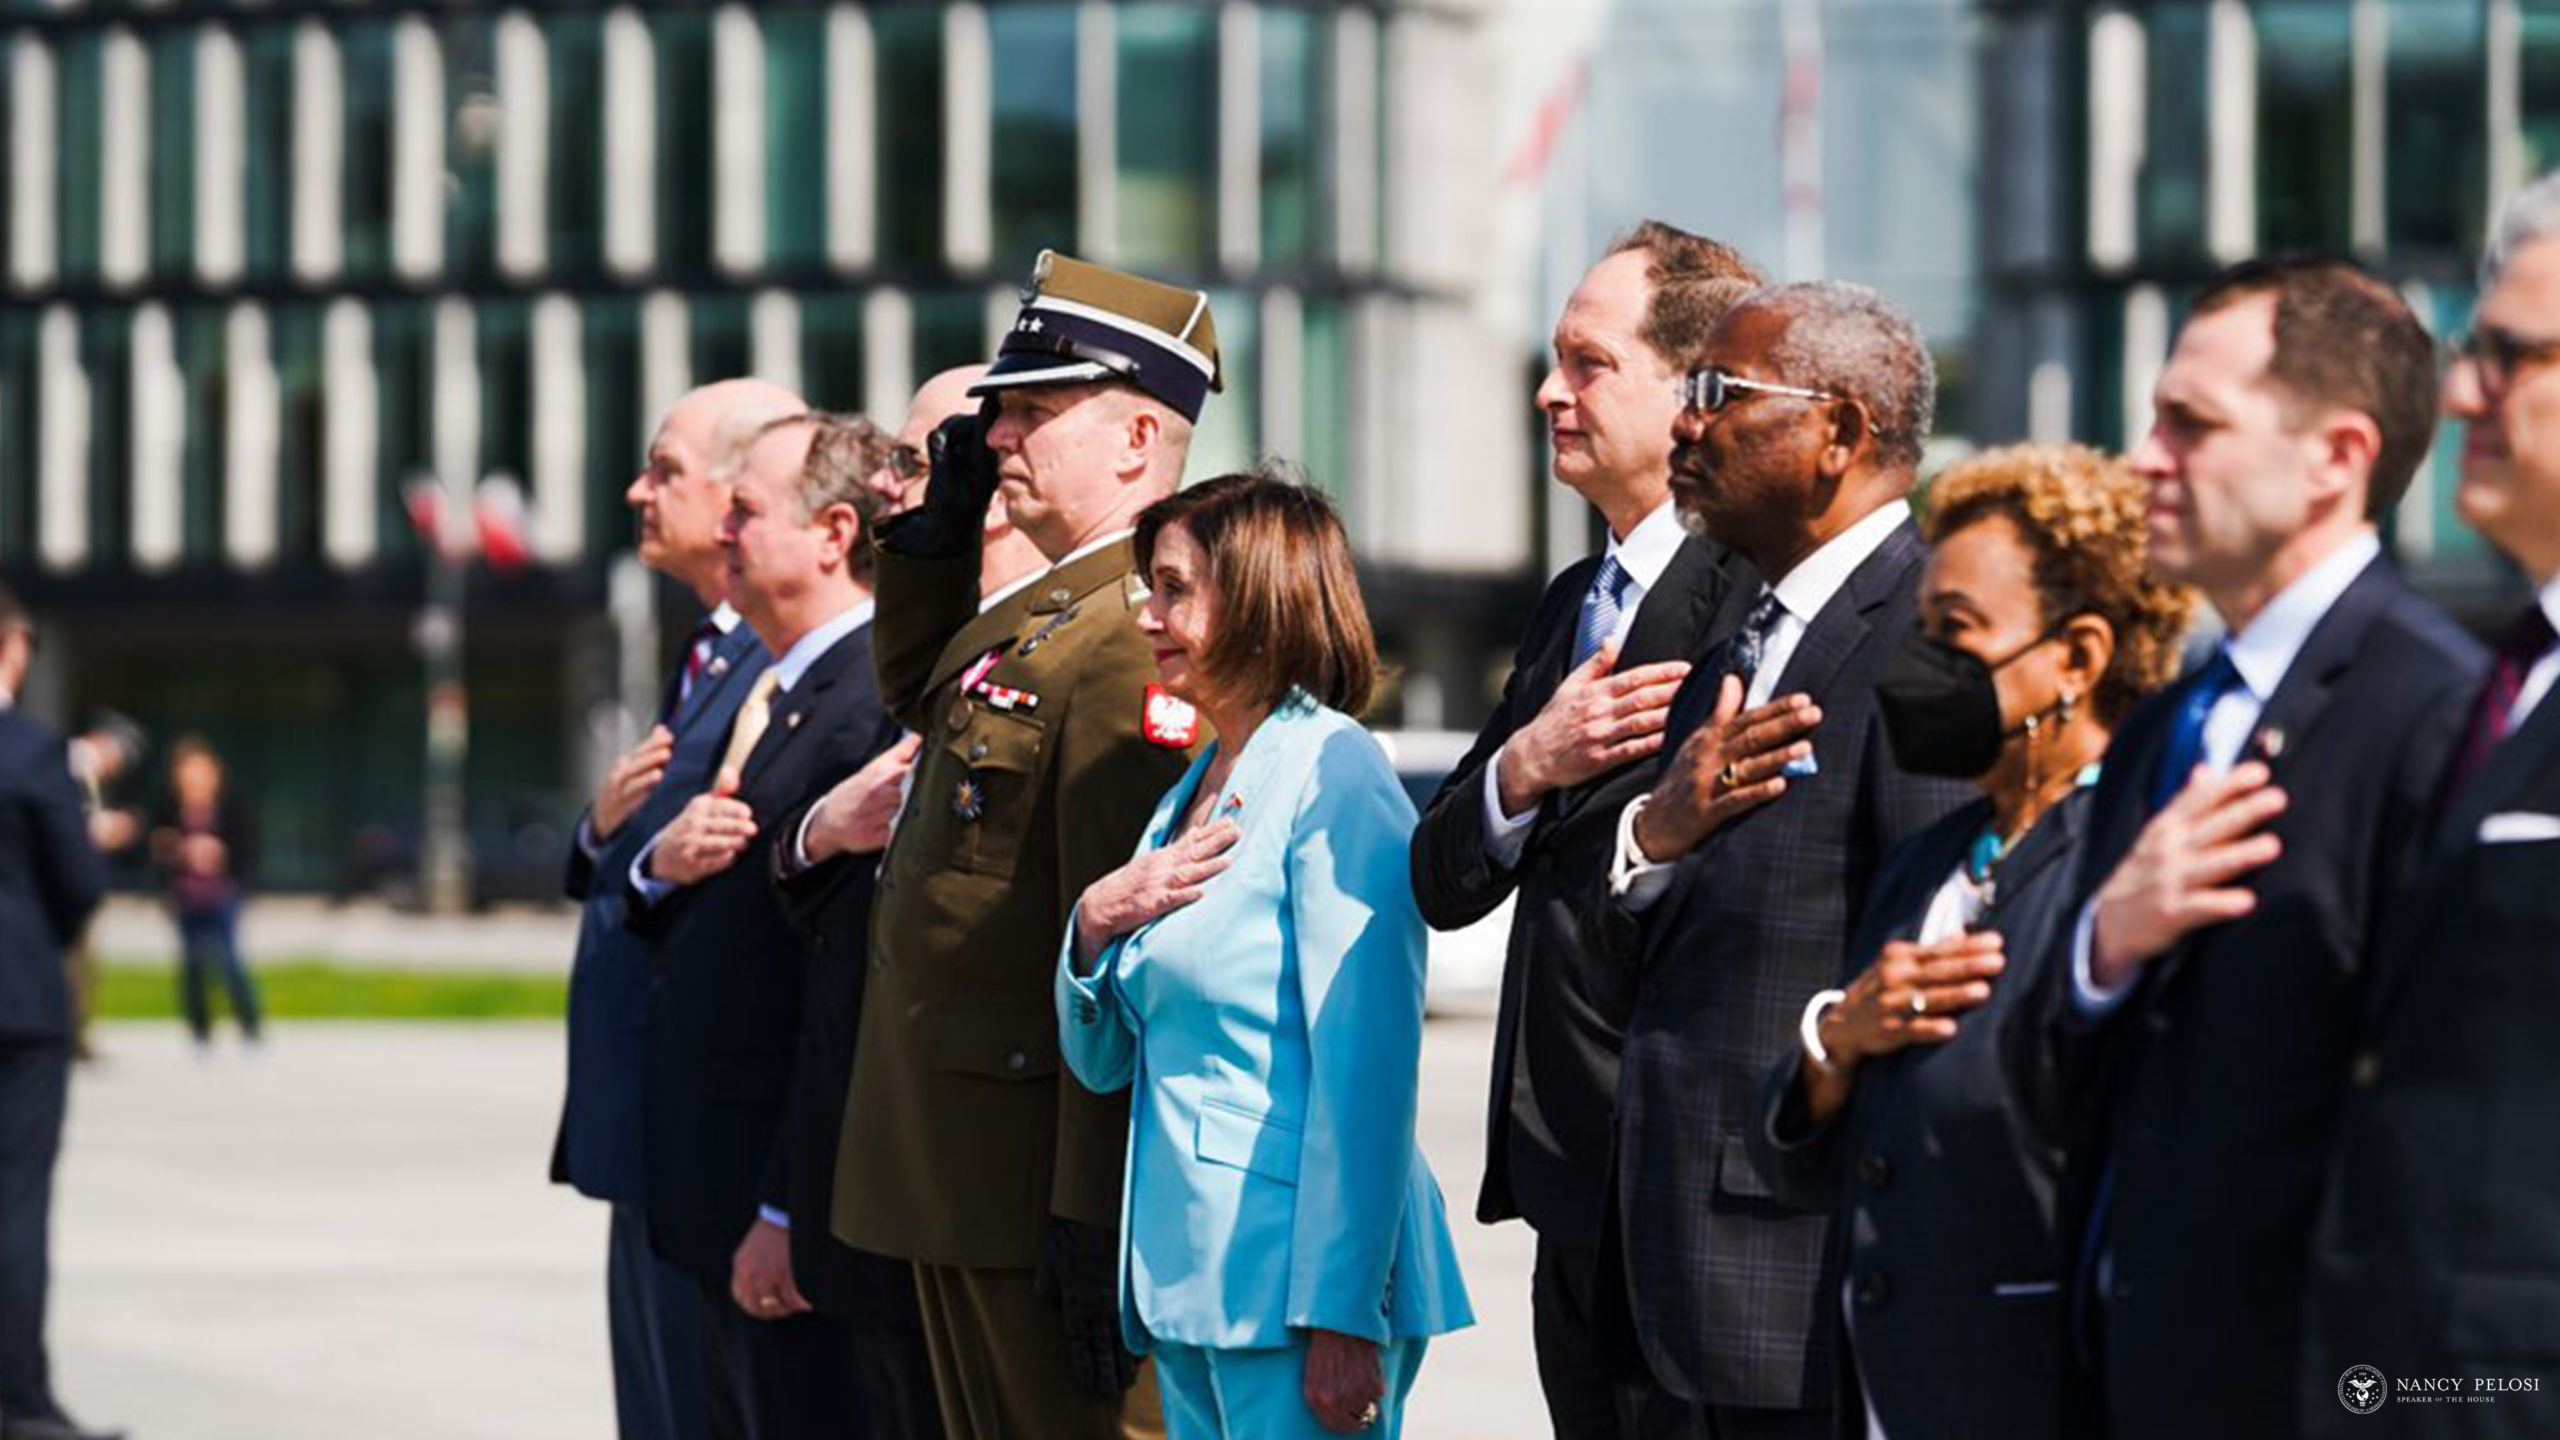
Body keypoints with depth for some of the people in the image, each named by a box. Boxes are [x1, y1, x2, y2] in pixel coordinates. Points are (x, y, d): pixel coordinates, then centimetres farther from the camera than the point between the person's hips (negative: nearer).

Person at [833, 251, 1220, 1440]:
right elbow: (923, 698, 36)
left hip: (1043, 1187, -10)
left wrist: (1095, 1222, -25)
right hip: (957, 1179, 10)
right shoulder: (1042, 616, 12)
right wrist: (937, 527, 17)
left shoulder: (1131, 643, -19)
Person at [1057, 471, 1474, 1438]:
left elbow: (1365, 1066, -16)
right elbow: (1103, 1058, 20)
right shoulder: (1190, 795, 17)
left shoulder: (1333, 774, -10)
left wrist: (1342, 1317, -20)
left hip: (1293, 1280, -8)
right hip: (1187, 1281, 9)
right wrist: (1096, 922, -1)